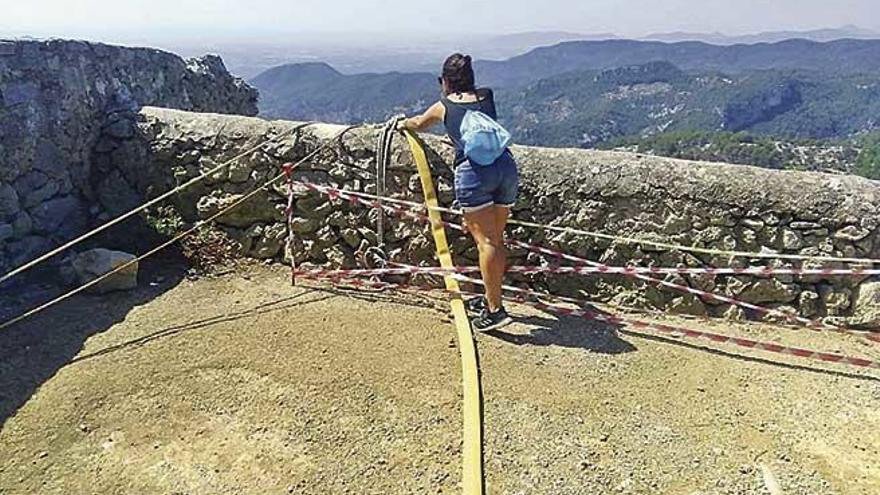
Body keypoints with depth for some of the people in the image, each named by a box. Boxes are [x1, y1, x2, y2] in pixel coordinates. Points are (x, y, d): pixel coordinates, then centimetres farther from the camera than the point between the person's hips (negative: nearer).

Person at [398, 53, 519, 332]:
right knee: (497, 239, 12)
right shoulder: (487, 97, 24)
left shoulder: (443, 107, 17)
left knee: (485, 242, -7)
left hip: (474, 171, -4)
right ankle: (491, 298, 25)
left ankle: (495, 310, -10)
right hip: (506, 166, 5)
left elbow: (419, 124, 38)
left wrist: (403, 123, 60)